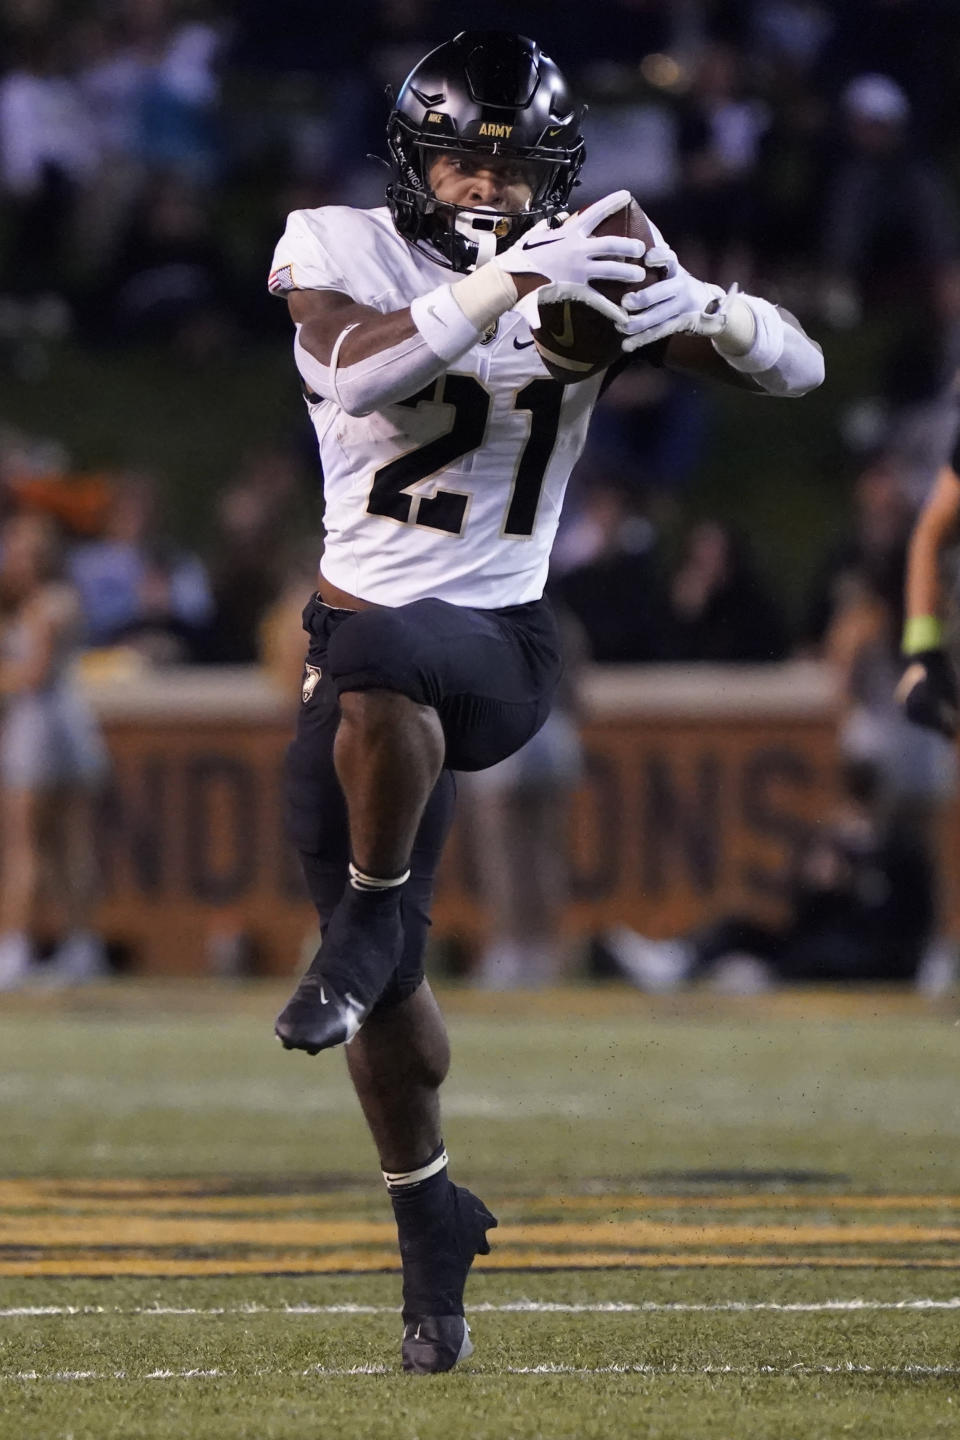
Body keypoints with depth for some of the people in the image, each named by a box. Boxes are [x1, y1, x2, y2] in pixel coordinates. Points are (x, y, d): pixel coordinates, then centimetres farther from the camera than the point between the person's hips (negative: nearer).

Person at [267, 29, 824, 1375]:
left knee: (376, 661, -39)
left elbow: (802, 368, -5)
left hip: (495, 643, -2)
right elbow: (355, 371, -26)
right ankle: (430, 1221, 28)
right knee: (383, 993, 6)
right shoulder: (339, 250, -4)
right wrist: (504, 288, -38)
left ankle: (374, 914, -17)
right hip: (362, 637, 2)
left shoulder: (588, 270, -2)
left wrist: (709, 314, -27)